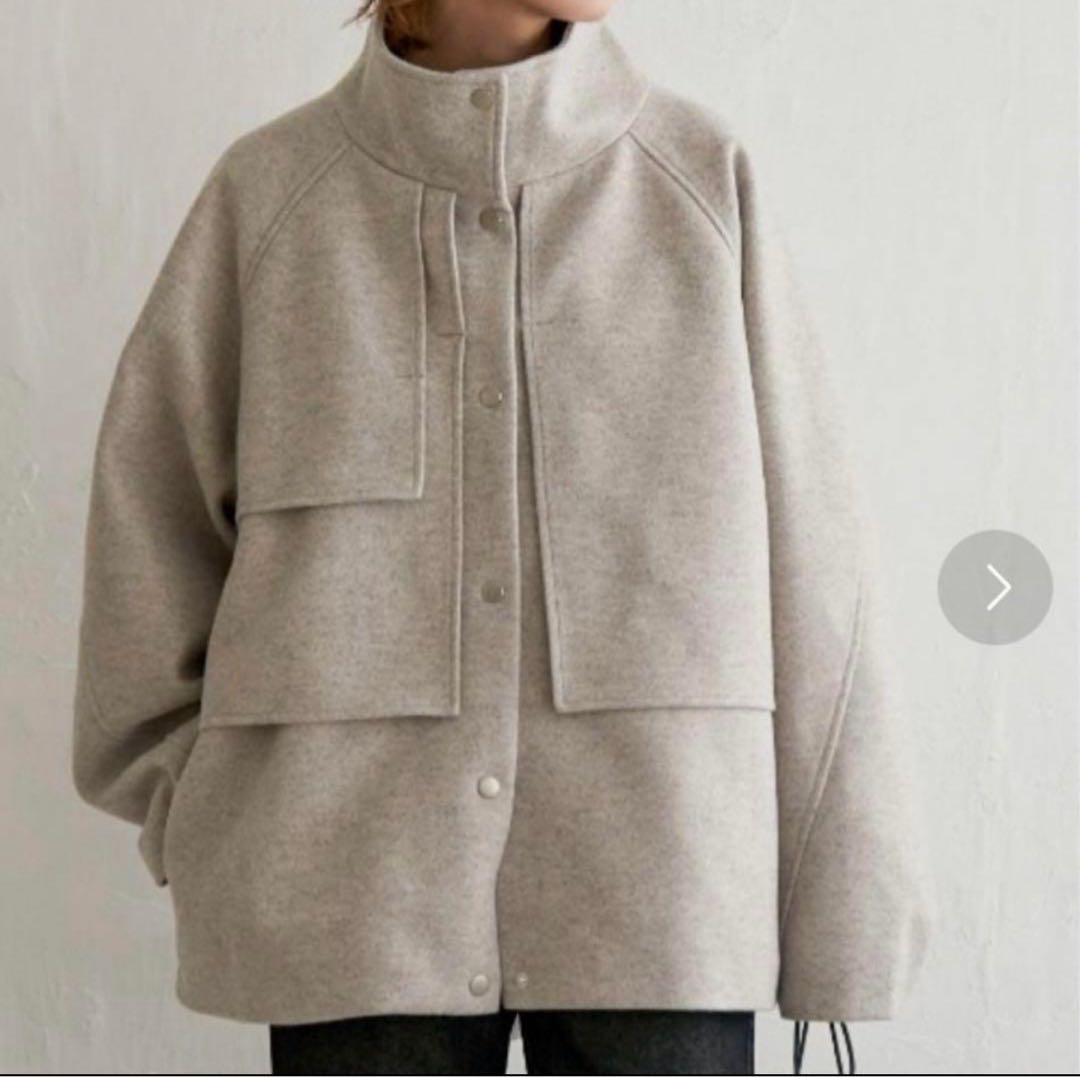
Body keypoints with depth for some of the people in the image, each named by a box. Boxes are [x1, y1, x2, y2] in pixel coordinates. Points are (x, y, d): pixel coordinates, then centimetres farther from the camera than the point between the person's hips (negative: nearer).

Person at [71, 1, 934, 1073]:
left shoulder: (706, 176, 3)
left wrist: (848, 899, -1)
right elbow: (146, 524, 9)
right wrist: (198, 817, 4)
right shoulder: (268, 190, 3)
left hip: (657, 899, 0)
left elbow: (809, 571, 1)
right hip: (351, 895, 0)